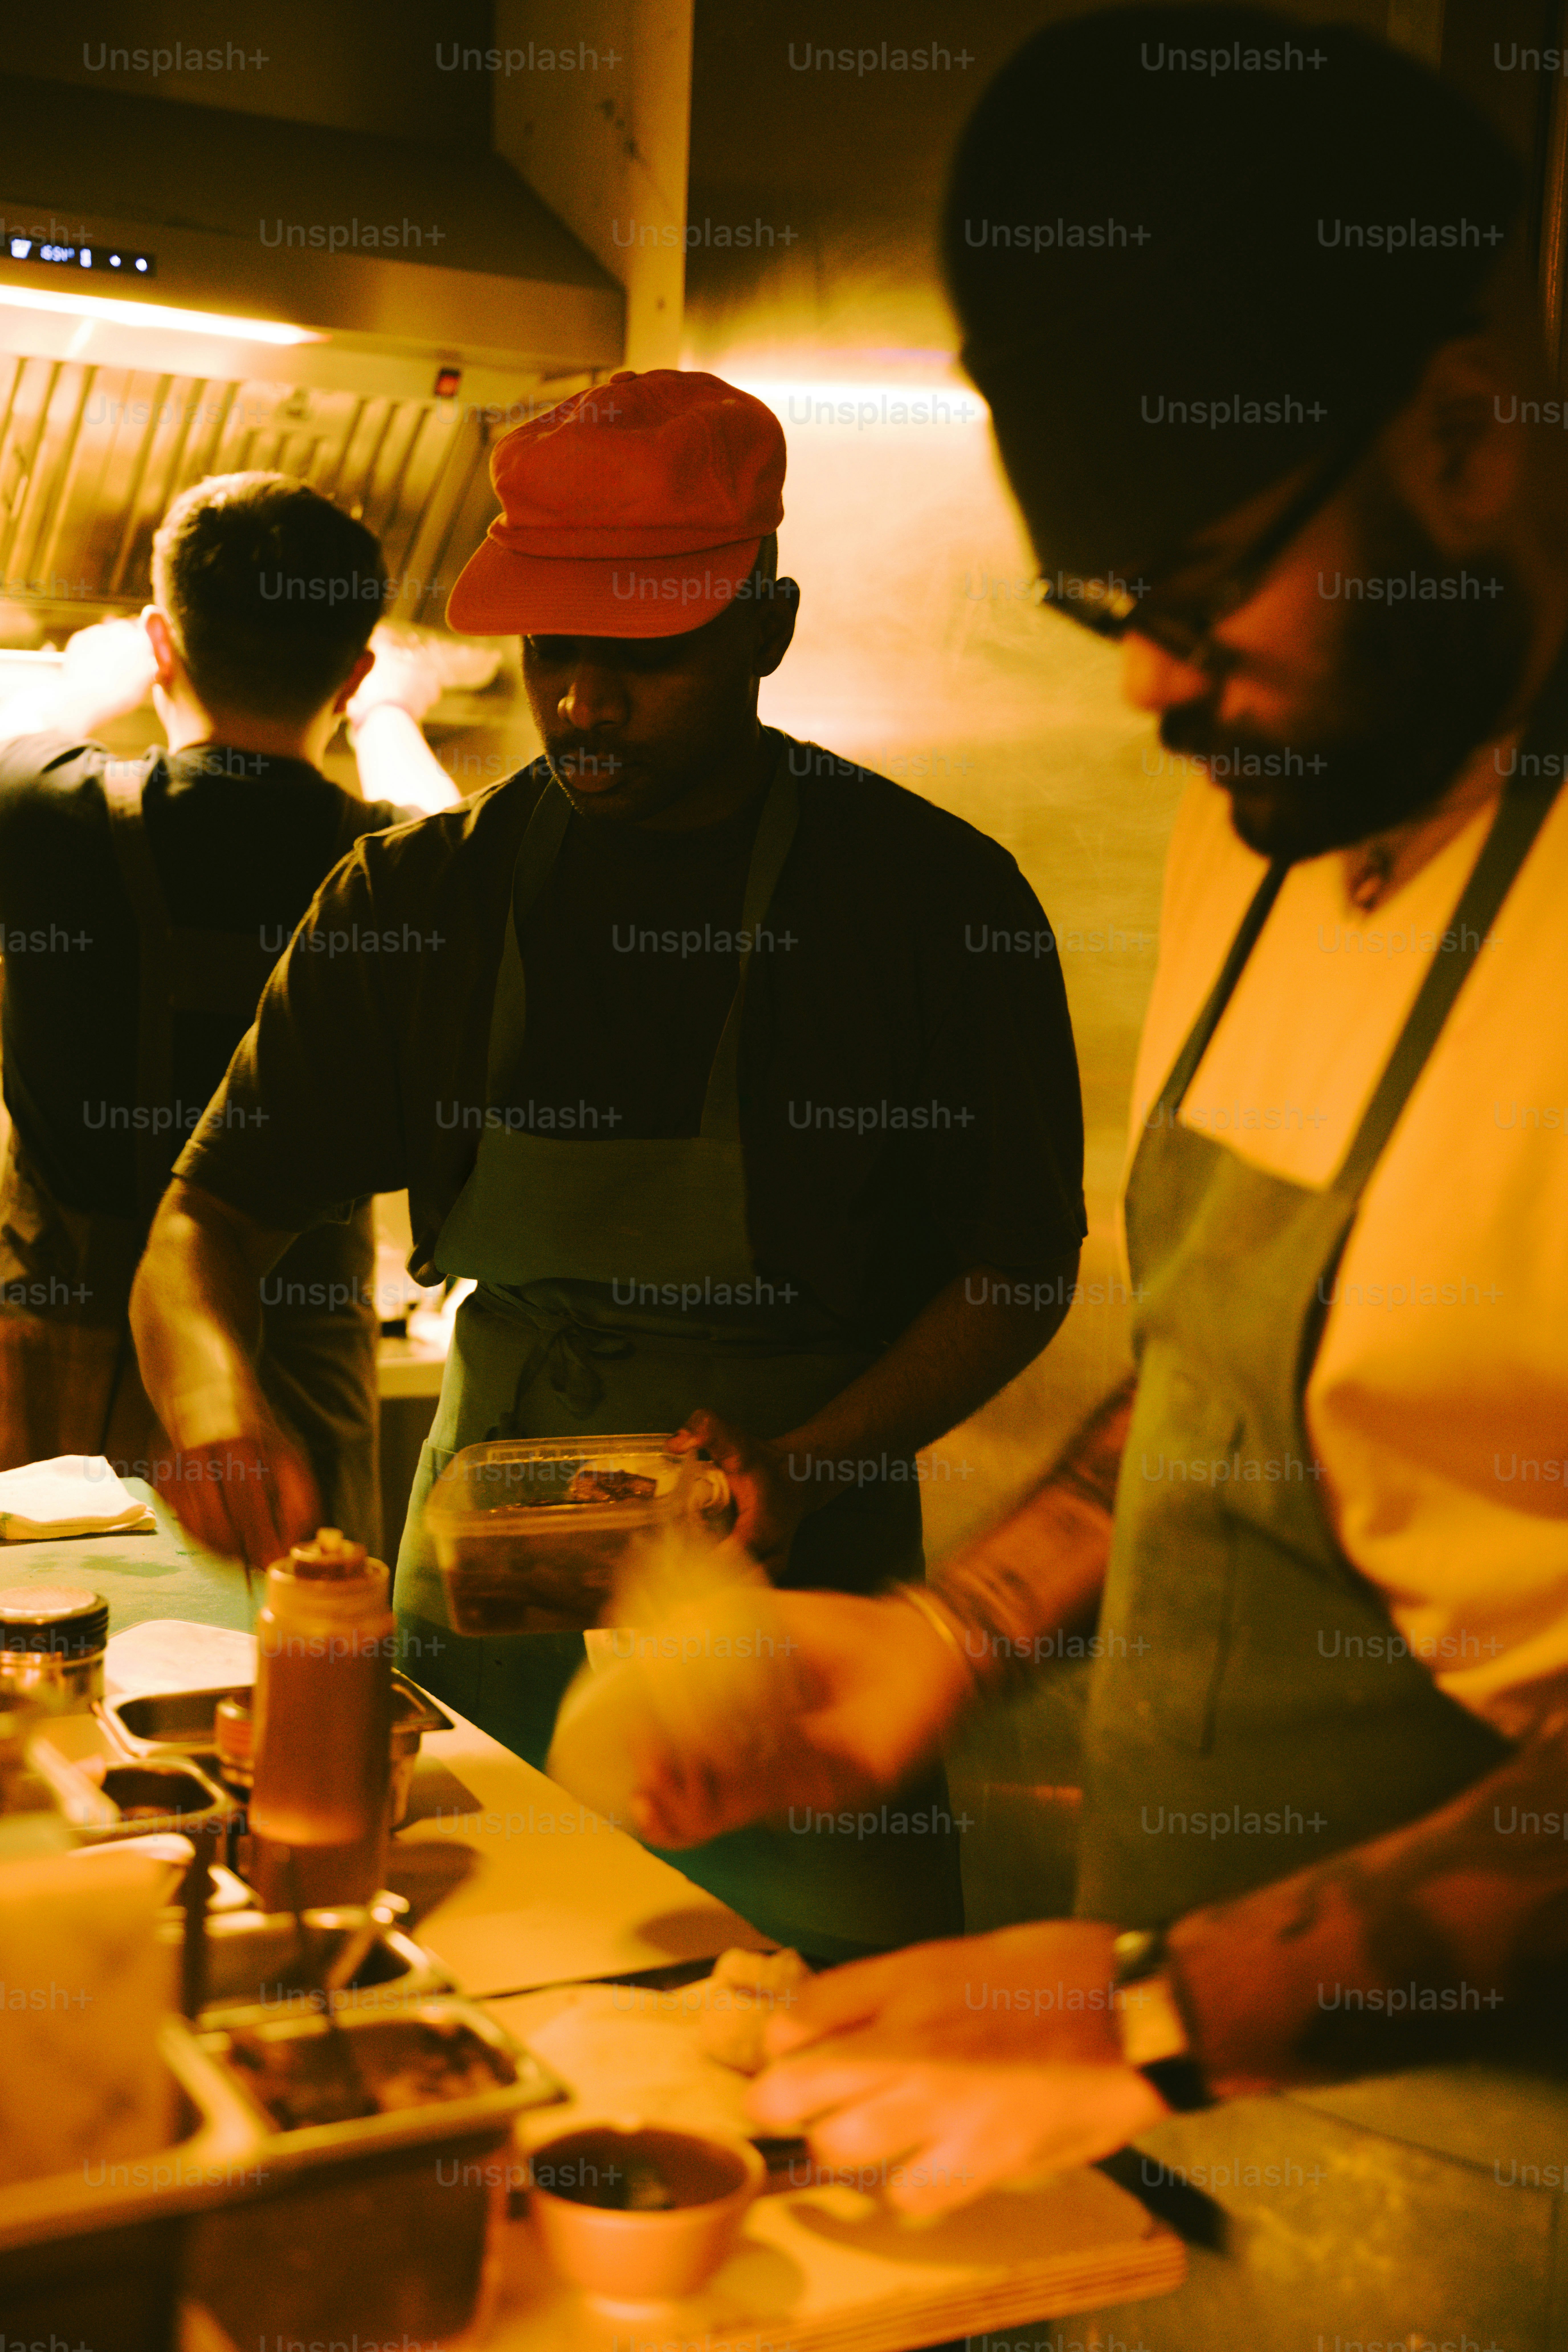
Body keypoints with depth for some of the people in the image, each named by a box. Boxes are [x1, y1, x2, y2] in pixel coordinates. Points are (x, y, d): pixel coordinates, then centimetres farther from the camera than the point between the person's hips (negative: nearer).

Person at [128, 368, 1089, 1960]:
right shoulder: (422, 897, 2)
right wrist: (213, 1394, -21)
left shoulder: (937, 901, -7)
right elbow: (209, 1219, 1)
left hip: (794, 1609, -2)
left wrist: (811, 1464, -17)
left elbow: (1021, 1269, -1)